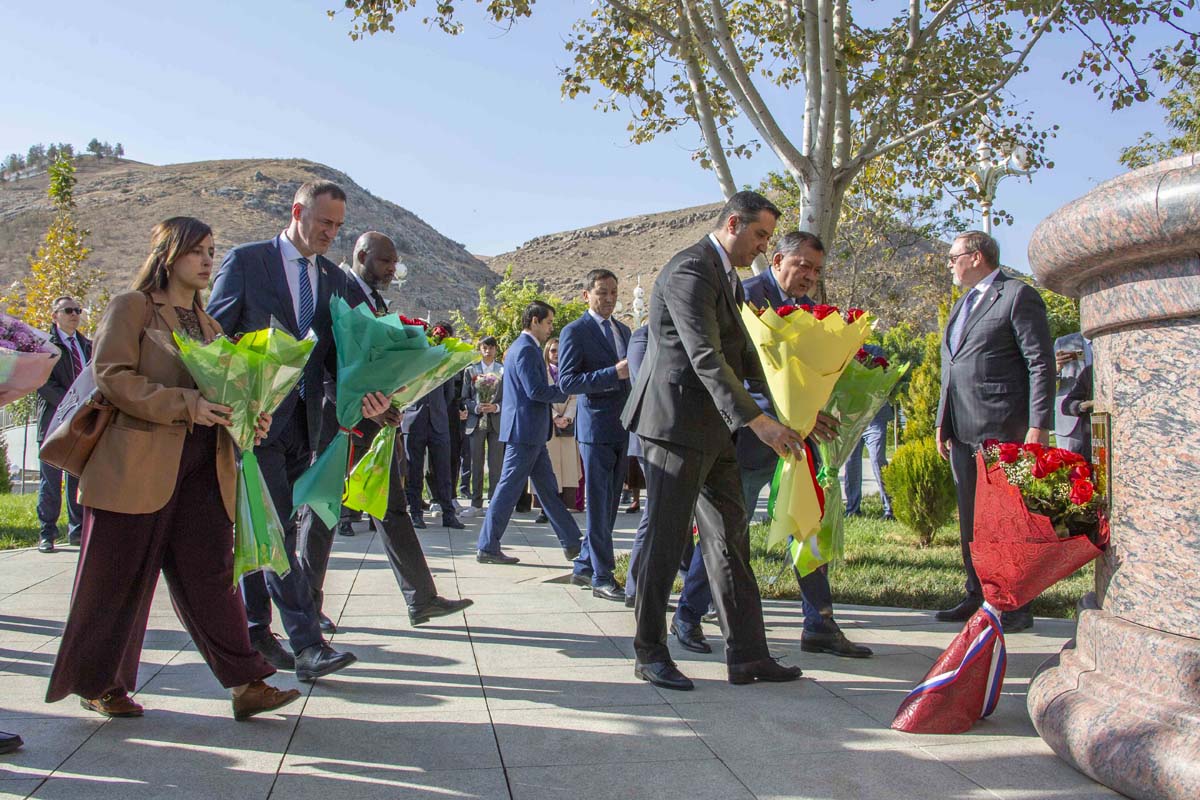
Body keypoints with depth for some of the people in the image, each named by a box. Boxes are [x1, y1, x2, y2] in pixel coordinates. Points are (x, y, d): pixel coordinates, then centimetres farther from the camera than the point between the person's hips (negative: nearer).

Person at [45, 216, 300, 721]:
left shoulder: (206, 322, 20)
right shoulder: (132, 306, 0)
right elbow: (112, 376, -11)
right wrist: (187, 405, -19)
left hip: (203, 467, 5)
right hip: (137, 466, -5)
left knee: (209, 573, 1)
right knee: (118, 578, 5)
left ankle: (246, 684, -1)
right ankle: (95, 683, 21)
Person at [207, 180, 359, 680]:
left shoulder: (335, 280, 13)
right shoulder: (245, 261, -1)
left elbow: (338, 354, 10)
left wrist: (363, 393, -10)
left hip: (303, 422, 5)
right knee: (275, 531, -8)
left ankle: (255, 634, 23)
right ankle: (307, 644, -8)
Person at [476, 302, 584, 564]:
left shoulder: (524, 347, 19)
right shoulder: (526, 349, -14)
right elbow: (536, 390, -22)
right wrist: (566, 391, -9)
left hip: (531, 433, 11)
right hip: (525, 431, -11)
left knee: (549, 489, 12)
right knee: (509, 489, -4)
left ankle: (572, 543, 17)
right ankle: (487, 548, 3)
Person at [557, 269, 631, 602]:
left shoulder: (623, 330, 16)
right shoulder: (575, 331, -7)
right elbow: (566, 382, -15)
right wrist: (614, 373, -23)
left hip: (624, 428, 7)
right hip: (596, 428, -7)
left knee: (609, 503, 12)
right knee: (599, 503, -1)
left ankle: (584, 567, 24)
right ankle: (602, 577, 6)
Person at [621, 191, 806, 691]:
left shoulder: (728, 278, 18)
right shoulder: (689, 270, -14)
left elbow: (739, 351, 23)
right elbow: (705, 357, -25)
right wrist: (757, 421, -30)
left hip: (713, 428, 10)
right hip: (675, 422, -10)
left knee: (730, 538, 10)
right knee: (666, 539, -1)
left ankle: (747, 655, 16)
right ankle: (650, 654, 12)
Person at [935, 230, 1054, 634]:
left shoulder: (1018, 296, -4)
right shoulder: (962, 305, 22)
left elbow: (1041, 364, -10)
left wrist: (1038, 426, -16)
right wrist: (942, 420, 18)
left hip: (1002, 429, -8)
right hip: (963, 432, 8)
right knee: (971, 520, 12)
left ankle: (1016, 607, 4)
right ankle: (978, 598, 21)